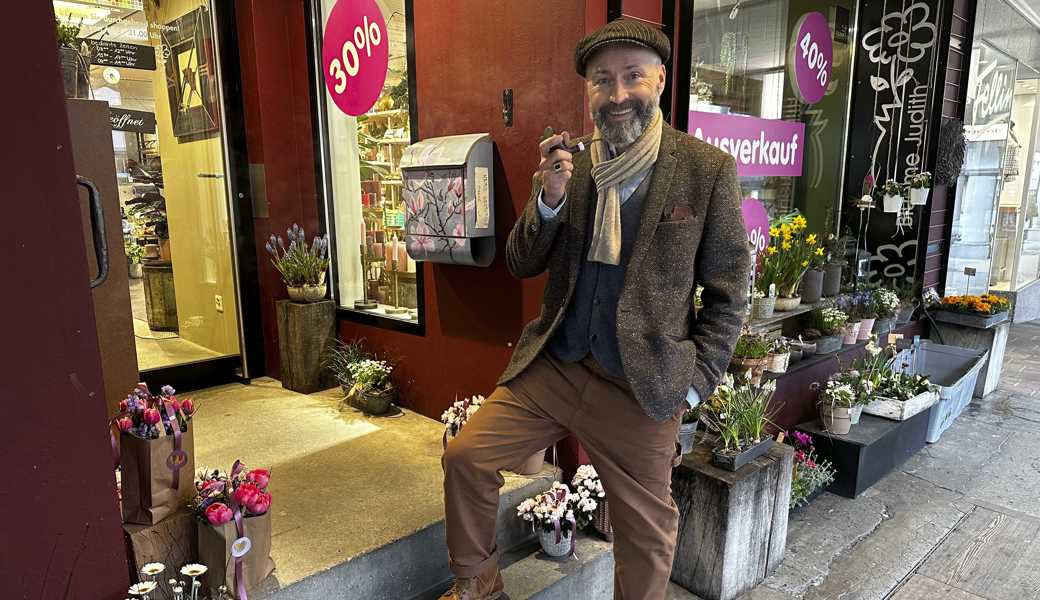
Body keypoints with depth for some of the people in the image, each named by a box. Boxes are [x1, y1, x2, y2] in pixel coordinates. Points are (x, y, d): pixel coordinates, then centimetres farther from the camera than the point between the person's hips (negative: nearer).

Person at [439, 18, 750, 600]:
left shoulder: (708, 169, -6)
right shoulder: (568, 165, 3)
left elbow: (729, 291, -1)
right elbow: (521, 265, 5)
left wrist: (698, 380, -6)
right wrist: (549, 199, -12)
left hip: (641, 389, -2)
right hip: (550, 368, 3)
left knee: (646, 534, 10)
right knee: (466, 456, 1)